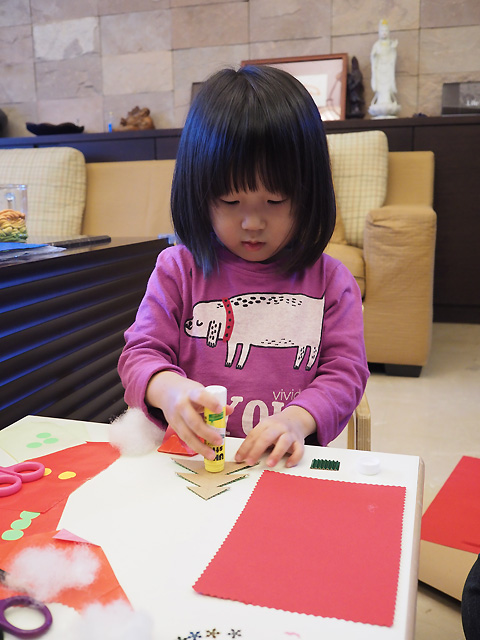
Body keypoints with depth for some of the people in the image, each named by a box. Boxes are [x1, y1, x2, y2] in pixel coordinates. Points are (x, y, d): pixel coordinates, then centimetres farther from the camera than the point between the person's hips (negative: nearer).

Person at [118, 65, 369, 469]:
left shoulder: (329, 280, 3)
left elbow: (346, 370, 1)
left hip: (285, 463, 0)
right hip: (193, 458, 1)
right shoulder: (178, 269, 3)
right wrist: (166, 388, -23)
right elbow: (140, 352, 1)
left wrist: (297, 418, -19)